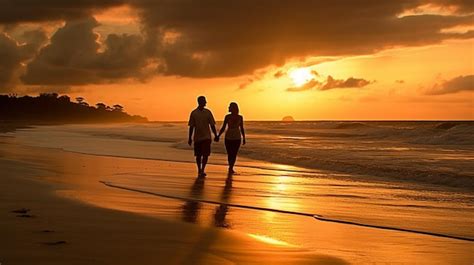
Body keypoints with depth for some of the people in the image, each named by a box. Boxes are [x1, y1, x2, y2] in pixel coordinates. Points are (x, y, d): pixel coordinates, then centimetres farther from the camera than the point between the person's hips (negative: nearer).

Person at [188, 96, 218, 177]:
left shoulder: (208, 112, 3)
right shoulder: (194, 113, -1)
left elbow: (212, 125, 7)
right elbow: (191, 126, 2)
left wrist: (215, 135, 3)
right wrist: (190, 138, 0)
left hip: (206, 137, 1)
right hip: (197, 137, -1)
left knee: (206, 154, -9)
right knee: (198, 155, 7)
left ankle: (202, 170, -2)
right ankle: (199, 170, 23)